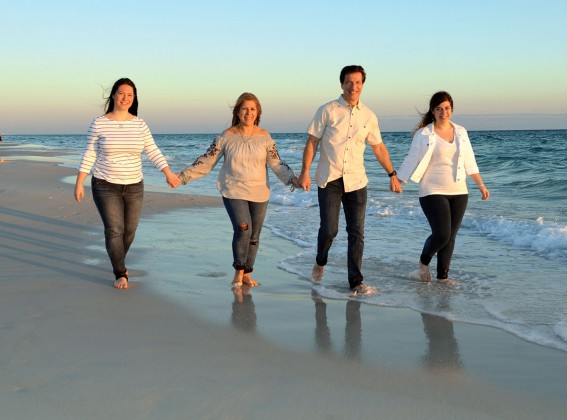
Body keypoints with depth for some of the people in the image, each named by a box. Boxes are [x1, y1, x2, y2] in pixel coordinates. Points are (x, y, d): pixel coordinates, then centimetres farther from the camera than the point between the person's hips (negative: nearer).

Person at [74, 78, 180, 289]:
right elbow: (89, 155, -4)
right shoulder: (99, 123, -7)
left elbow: (153, 151, -1)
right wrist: (79, 183, -7)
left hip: (134, 186, 3)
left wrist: (168, 173, -12)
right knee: (114, 230, -12)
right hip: (105, 186, -3)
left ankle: (118, 263, 37)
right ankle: (121, 274, -2)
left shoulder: (139, 124, -1)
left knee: (129, 230, 11)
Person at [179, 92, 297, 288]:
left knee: (254, 235, 7)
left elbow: (277, 164, 0)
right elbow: (206, 161, 2)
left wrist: (292, 178, -16)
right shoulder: (226, 136, -1)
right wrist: (184, 175, -3)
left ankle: (246, 275, 23)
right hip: (234, 191, -2)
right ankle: (239, 271, -1)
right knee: (243, 229, -19)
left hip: (259, 193, 3)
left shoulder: (265, 137, 2)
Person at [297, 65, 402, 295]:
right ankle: (320, 263, 26)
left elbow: (379, 147, 17)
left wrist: (392, 175, 16)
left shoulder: (369, 116, 8)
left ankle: (356, 281, 8)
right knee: (329, 229, -5)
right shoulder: (327, 111, -1)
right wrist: (305, 172, -7)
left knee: (356, 233, 1)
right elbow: (312, 142, 0)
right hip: (329, 180, -3)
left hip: (356, 181, 3)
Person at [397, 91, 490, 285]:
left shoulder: (460, 132, 9)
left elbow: (469, 162, 15)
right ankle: (423, 263, 13)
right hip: (433, 192, -5)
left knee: (450, 237, 5)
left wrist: (481, 185, 14)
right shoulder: (424, 134, -4)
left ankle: (442, 276, 17)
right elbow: (411, 160, -3)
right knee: (442, 234, -14)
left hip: (459, 192, 5)